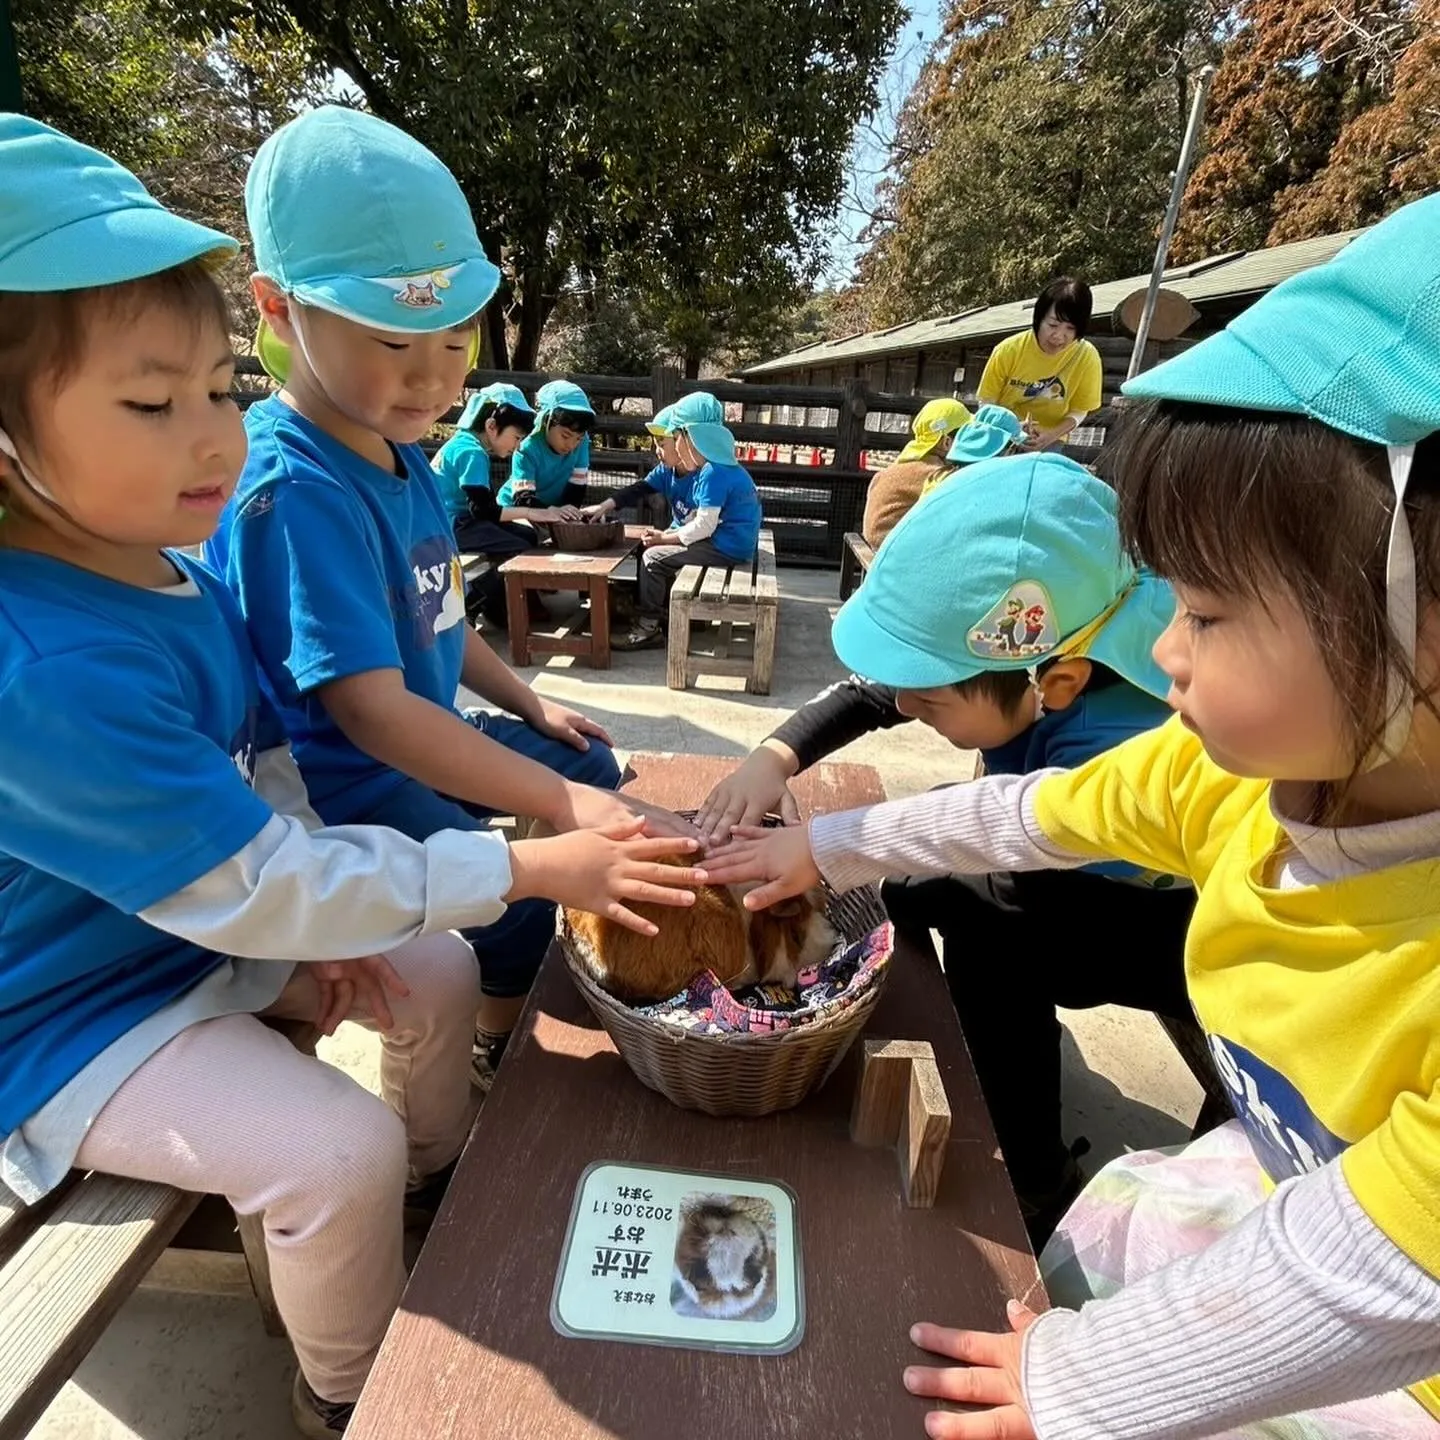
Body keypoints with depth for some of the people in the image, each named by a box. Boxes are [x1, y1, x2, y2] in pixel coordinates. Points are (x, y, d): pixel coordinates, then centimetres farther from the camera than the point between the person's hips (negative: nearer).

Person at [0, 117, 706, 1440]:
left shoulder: (185, 576, -6)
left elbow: (265, 764, 6)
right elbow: (256, 887, -34)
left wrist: (313, 926, -3)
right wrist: (531, 867, -32)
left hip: (217, 925, 8)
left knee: (441, 973, 6)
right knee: (339, 1149, -21)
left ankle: (441, 1180, 36)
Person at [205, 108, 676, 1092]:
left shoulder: (402, 456, 1)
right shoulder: (295, 489, -28)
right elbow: (373, 710, -36)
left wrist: (529, 705, 12)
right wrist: (561, 803, -42)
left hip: (426, 737, 10)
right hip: (338, 778, -9)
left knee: (597, 764, 19)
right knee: (522, 904, -23)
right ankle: (498, 1057, 11)